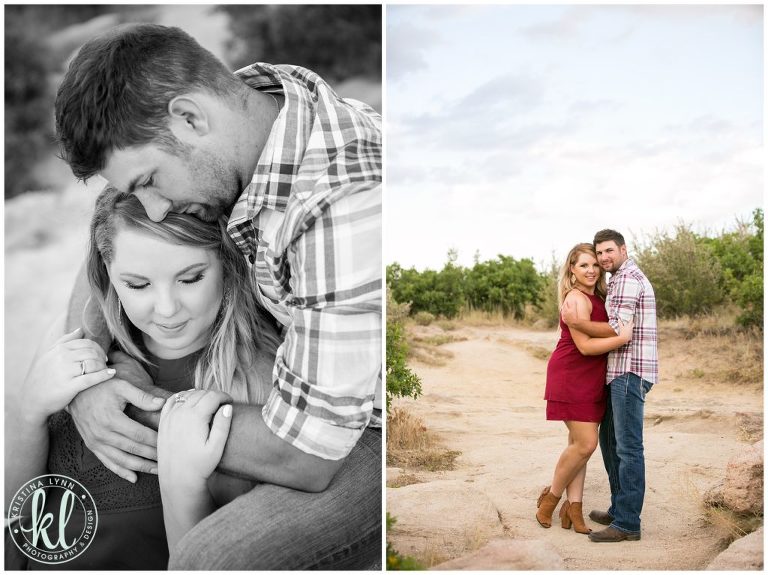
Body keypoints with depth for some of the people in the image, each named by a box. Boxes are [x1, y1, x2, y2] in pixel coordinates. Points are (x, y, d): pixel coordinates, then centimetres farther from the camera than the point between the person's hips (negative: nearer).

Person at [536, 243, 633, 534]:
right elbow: (585, 346, -21)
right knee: (585, 443, -10)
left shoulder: (596, 298, 13)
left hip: (591, 378, 9)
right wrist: (622, 338, -27)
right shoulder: (577, 299, -16)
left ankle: (573, 507, 13)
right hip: (571, 376, -9)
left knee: (579, 443, 8)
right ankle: (551, 496, 9)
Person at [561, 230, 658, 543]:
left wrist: (575, 322, -11)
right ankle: (619, 510, 26)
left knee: (628, 447, -8)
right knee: (609, 439, 17)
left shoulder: (628, 279, -12)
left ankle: (627, 524, -4)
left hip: (630, 371, -11)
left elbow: (617, 330, -19)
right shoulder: (623, 279, 20)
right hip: (620, 372, 11)